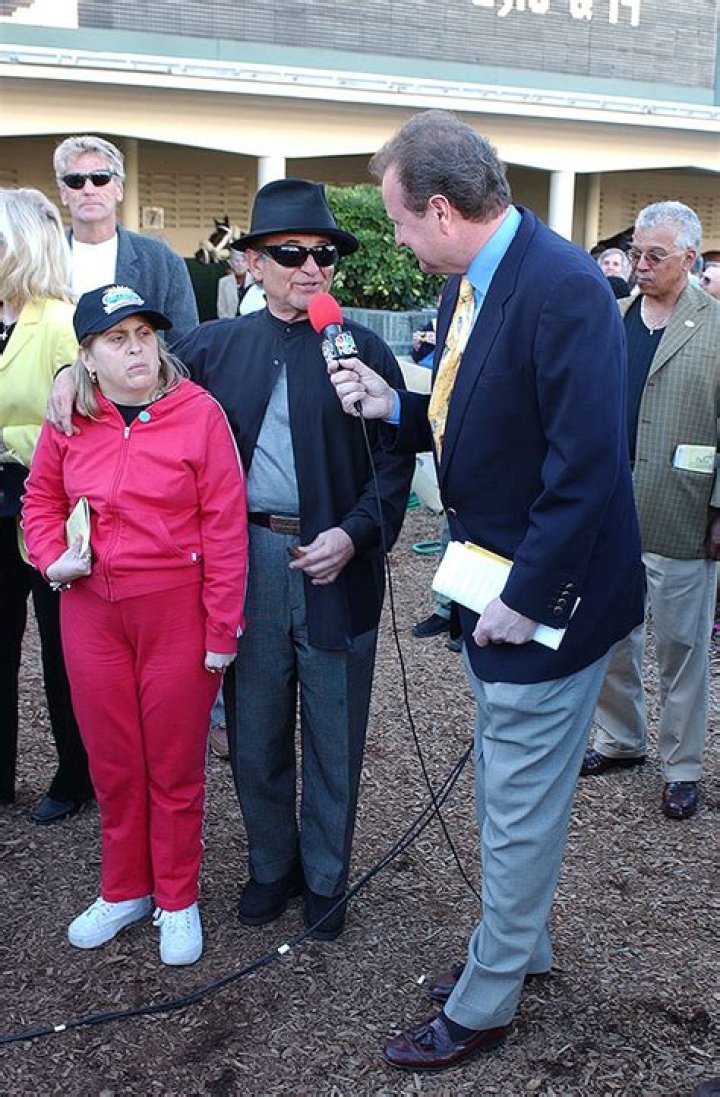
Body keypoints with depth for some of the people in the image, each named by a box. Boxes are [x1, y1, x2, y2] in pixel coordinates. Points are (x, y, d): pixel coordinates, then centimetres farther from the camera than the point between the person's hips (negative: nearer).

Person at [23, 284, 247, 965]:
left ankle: (177, 901, 28)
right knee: (112, 762, 15)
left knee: (175, 765, 9)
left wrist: (222, 628, -10)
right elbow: (41, 498, 18)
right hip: (91, 611, 4)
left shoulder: (198, 414, -11)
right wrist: (52, 558, -1)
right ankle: (124, 890, 35)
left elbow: (225, 526, -10)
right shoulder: (69, 422, 0)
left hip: (177, 611, -3)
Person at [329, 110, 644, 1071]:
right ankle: (520, 946, 46)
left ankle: (483, 1008, 26)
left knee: (519, 810, 7)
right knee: (504, 791, 24)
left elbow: (588, 462, -27)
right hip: (494, 580, 9)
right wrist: (394, 407, -1)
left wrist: (526, 597, -23)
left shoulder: (563, 287, -24)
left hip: (552, 594, -9)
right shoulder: (464, 284, 5)